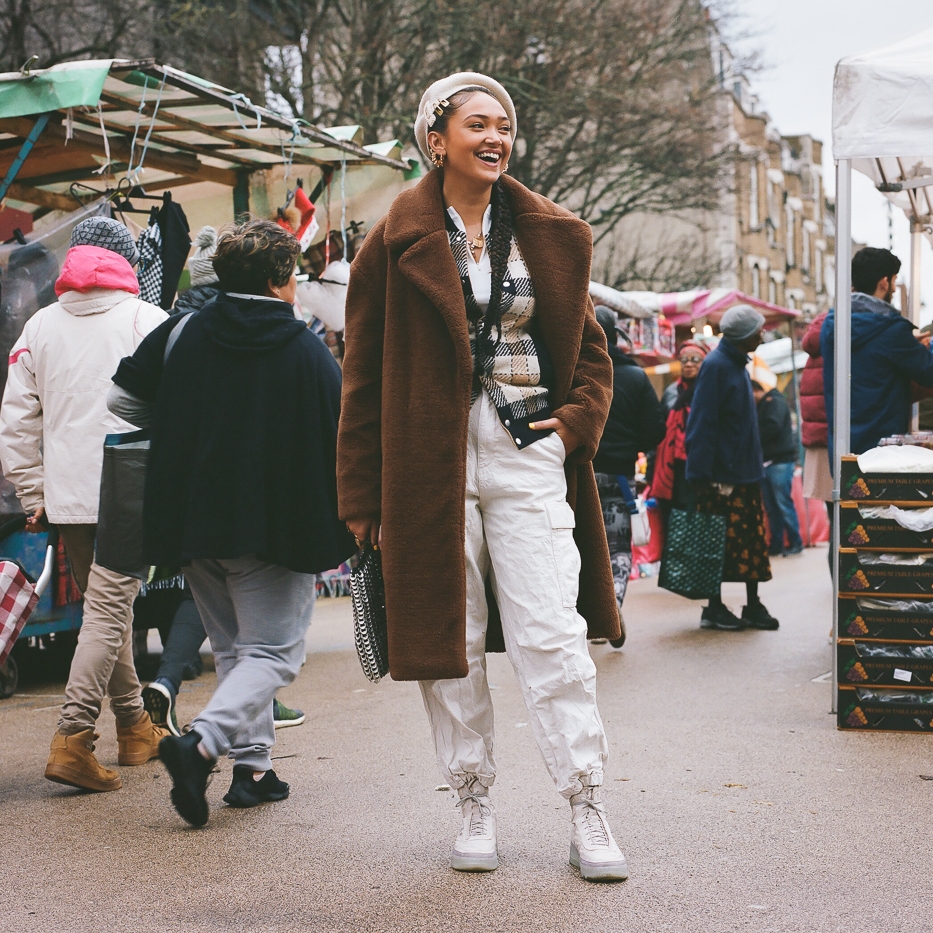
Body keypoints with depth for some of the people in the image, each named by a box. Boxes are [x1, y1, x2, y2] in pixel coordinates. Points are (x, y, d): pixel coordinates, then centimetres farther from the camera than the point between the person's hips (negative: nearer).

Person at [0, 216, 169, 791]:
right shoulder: (147, 321, -2)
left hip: (66, 496, 5)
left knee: (107, 607, 16)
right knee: (110, 609, -5)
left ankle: (134, 726, 26)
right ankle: (73, 737, -15)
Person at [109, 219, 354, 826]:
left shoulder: (183, 334, 4)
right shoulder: (309, 352, -4)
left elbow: (121, 397, 8)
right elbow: (339, 448, -3)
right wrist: (337, 537, 6)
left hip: (194, 524, 5)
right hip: (274, 527, -4)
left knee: (233, 646, 18)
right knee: (274, 651, 2)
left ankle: (253, 766, 16)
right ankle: (201, 743, -19)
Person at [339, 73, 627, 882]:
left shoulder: (551, 236, 10)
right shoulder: (396, 243, 2)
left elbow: (588, 345, 18)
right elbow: (365, 374, 3)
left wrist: (577, 419, -1)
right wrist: (363, 494, 0)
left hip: (528, 455, 1)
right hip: (432, 461, -1)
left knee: (553, 635, -4)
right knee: (450, 637, 6)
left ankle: (587, 810, 4)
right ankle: (476, 804, 19)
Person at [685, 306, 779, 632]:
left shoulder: (737, 364, 15)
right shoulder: (716, 365, -14)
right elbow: (702, 422, -18)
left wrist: (757, 463, 19)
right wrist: (703, 474, -21)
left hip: (747, 472, 9)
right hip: (722, 475, -9)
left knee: (753, 541, 8)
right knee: (722, 543, -2)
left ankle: (753, 605, 15)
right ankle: (714, 609, 7)